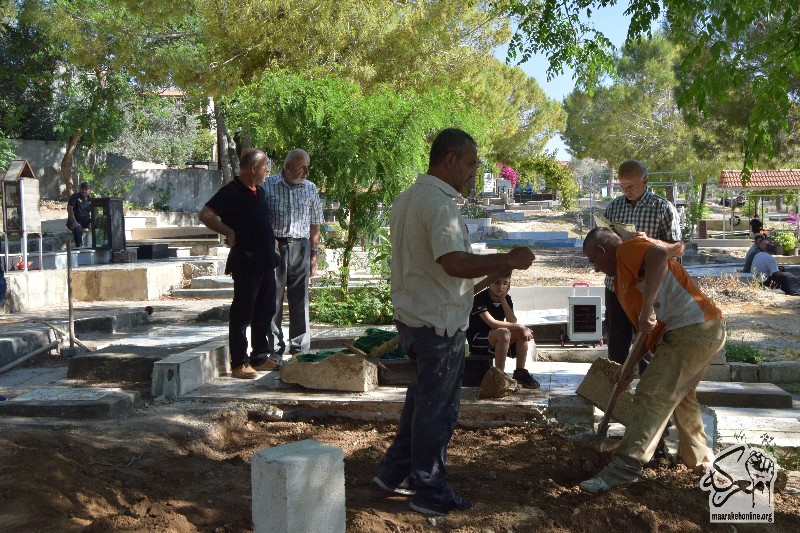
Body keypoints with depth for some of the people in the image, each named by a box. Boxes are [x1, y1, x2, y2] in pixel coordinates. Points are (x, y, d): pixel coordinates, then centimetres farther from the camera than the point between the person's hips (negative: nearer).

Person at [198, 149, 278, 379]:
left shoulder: (258, 192, 15)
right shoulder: (231, 192, -11)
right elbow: (205, 214, -18)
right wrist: (230, 233, -17)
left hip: (266, 262, 9)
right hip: (245, 262, -9)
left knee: (265, 311, 14)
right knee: (242, 312, -3)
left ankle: (260, 357, 24)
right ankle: (239, 363, 3)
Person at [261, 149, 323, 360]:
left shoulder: (310, 189, 10)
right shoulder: (268, 186, 1)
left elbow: (314, 225, 13)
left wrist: (314, 255, 8)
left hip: (300, 247, 2)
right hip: (274, 247, -2)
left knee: (300, 301, 5)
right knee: (273, 299, 0)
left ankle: (300, 349, 13)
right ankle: (275, 350, 7)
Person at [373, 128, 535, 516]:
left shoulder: (406, 199, 11)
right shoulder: (439, 204, -20)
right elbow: (456, 263, -31)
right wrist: (508, 260, -21)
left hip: (411, 316, 10)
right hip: (439, 322, -10)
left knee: (421, 398, 22)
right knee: (437, 408, 3)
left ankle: (394, 472, 30)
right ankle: (431, 492, 15)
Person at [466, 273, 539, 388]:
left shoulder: (507, 299, 4)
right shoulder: (480, 298, -18)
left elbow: (512, 322, -10)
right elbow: (492, 323, -28)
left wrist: (503, 300, -14)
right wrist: (519, 327, -26)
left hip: (496, 338, 7)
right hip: (477, 340, -7)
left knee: (523, 333, -12)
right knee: (504, 332, -34)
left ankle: (520, 372, -5)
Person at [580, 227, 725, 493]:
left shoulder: (628, 249, -3)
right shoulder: (622, 277, 26)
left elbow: (659, 256, -28)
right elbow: (651, 330, 26)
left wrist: (647, 308, -30)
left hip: (693, 329, -11)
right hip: (704, 331, 11)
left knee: (652, 398, -12)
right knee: (679, 395, 27)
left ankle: (624, 468, -12)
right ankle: (699, 458, 43)